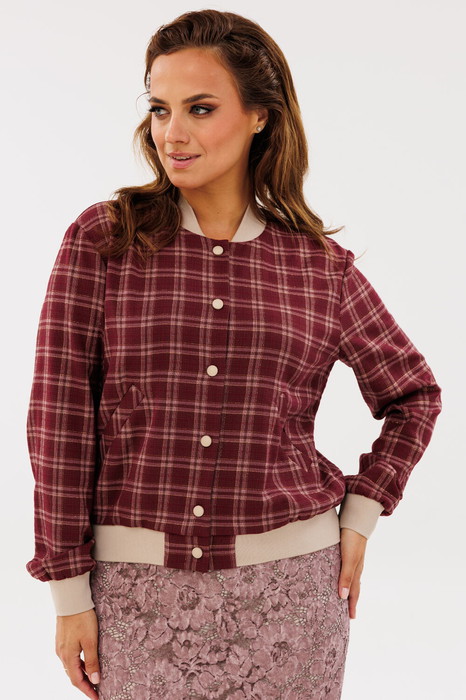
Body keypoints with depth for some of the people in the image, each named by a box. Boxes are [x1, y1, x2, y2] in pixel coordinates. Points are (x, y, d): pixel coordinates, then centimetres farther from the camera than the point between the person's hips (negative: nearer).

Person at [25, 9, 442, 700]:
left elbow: (414, 394, 14)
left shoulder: (321, 263, 0)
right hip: (139, 589, 0)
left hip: (287, 588, 1)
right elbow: (58, 416, -4)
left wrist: (360, 513, 5)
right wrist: (69, 589, -5)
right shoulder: (102, 239, -3)